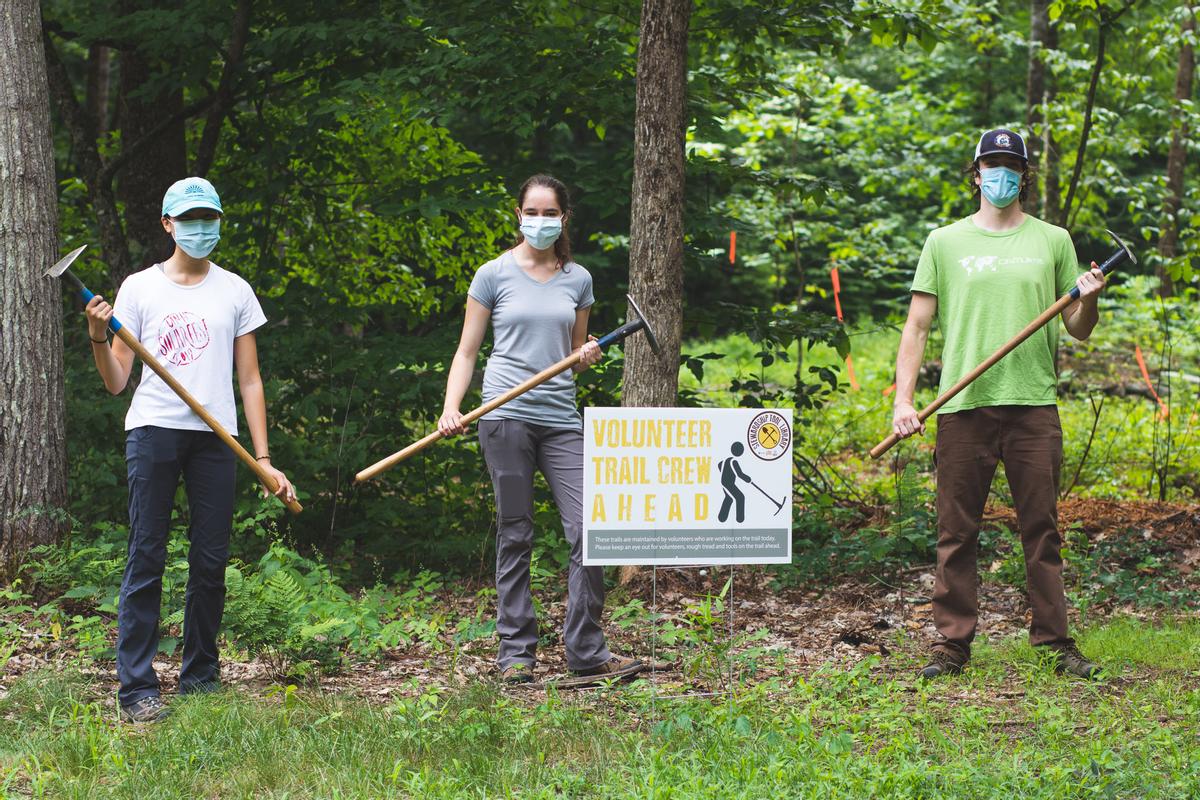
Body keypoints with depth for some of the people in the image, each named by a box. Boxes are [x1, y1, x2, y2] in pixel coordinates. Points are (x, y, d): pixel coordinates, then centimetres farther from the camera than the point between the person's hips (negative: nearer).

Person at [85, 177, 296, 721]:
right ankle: (137, 686, -7)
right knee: (146, 558, -7)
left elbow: (250, 381, 13)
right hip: (153, 431, -2)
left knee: (211, 561, 1)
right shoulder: (139, 288, 9)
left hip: (215, 436, 2)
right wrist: (99, 339, -13)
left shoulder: (234, 291, 14)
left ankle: (200, 675, 13)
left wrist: (264, 460, 6)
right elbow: (116, 382, 7)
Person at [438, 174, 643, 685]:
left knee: (588, 530, -8)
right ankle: (515, 652, 7)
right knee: (515, 537, 0)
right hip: (506, 416, -3)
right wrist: (451, 409, -8)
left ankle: (587, 652, -1)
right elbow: (467, 351, 6)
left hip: (561, 419, 3)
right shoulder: (495, 275, 4)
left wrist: (586, 356, -1)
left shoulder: (577, 280, 13)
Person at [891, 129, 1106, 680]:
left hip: (1034, 407, 0)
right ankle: (953, 644, 7)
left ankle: (1055, 642, 6)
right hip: (963, 407, 0)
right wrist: (902, 399, -3)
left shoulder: (1053, 241, 11)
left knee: (1042, 530, 1)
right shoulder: (945, 243, 9)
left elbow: (1078, 330, 13)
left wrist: (1089, 300, -9)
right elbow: (917, 327, 7)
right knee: (956, 532, 1)